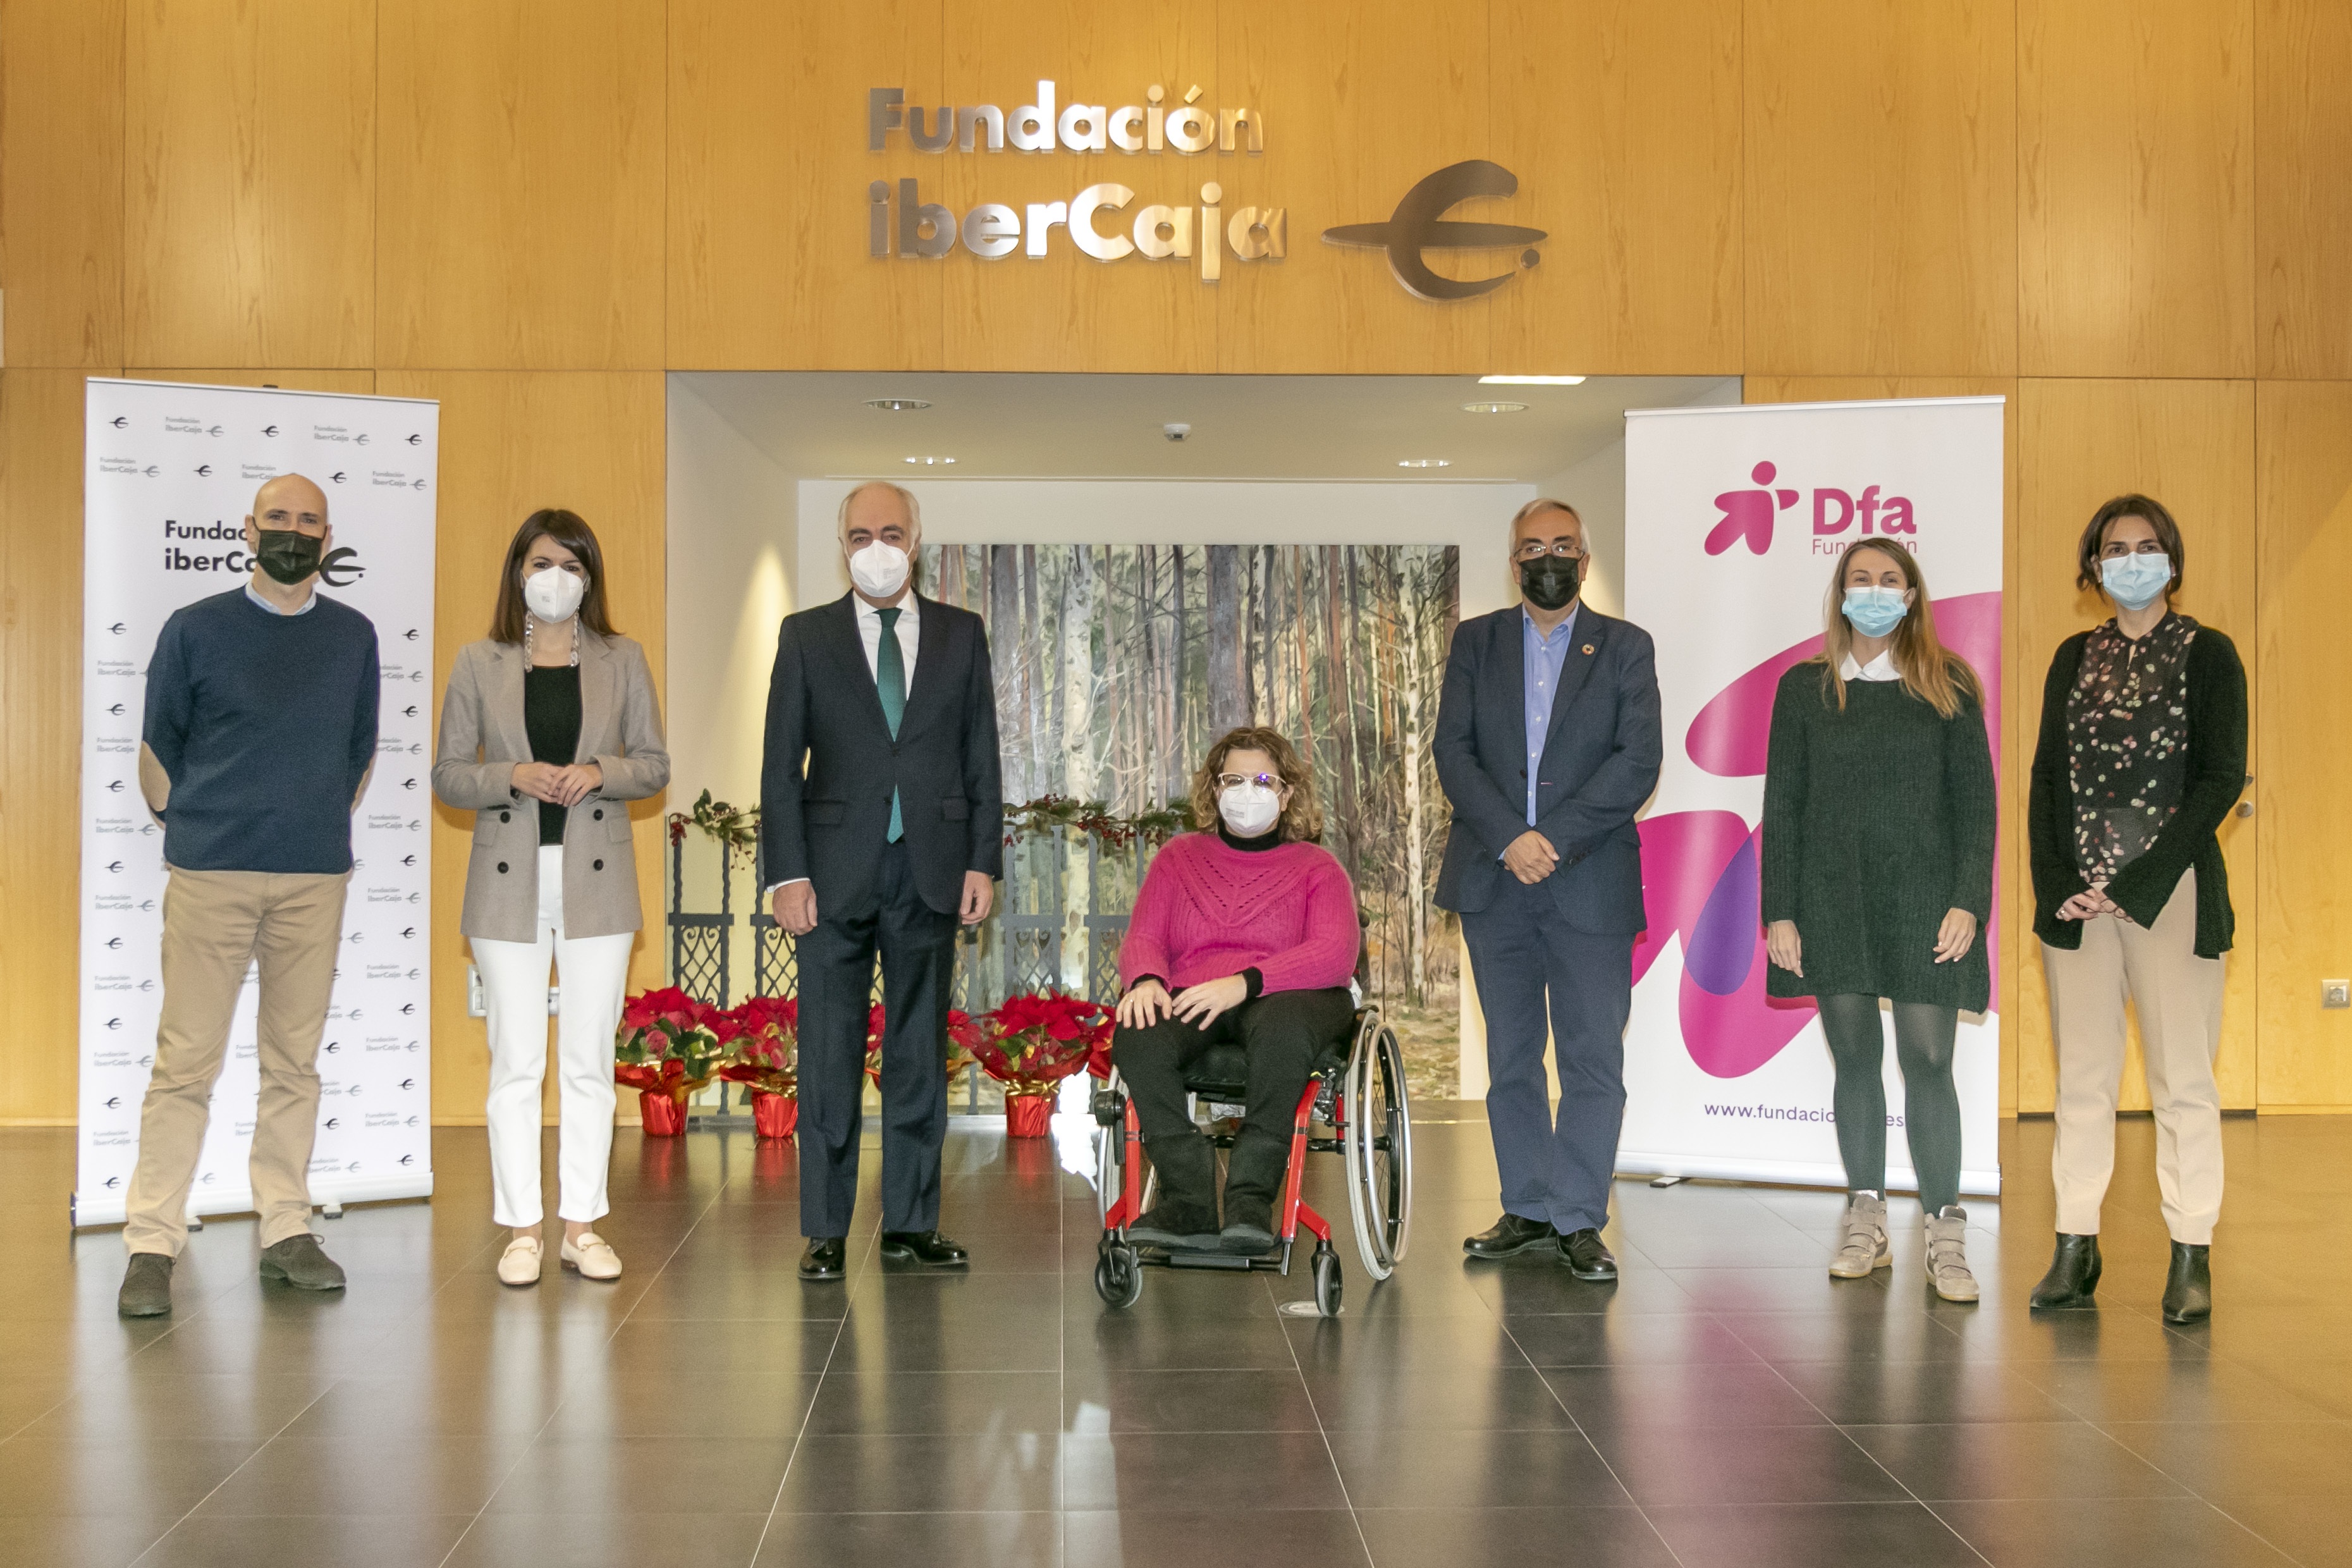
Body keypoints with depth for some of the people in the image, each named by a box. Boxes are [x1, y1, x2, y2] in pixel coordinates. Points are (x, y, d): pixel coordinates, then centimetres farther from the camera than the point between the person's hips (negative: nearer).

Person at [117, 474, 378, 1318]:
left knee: (295, 1062, 7)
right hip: (211, 875, -2)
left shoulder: (354, 636, 9)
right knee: (186, 1062, -3)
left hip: (315, 880, 3)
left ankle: (286, 1231, 15)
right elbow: (158, 746, 8)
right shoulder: (196, 629, 2)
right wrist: (189, 831, 9)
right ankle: (152, 1245, 2)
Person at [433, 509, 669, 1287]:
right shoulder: (478, 664, 5)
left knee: (589, 1060, 4)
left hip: (596, 879, 1)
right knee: (516, 1061, 2)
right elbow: (447, 775, 4)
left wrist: (601, 772, -12)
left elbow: (655, 764, 8)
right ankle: (521, 1229, 10)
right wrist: (514, 777, -14)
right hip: (510, 880, -1)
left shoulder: (622, 660, 7)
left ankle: (583, 1225, 13)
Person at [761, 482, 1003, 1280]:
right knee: (830, 1051, 0)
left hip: (930, 872, 1)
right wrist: (787, 873, -7)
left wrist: (983, 861, 0)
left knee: (920, 1049, 7)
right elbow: (782, 765, 2)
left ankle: (911, 1222, 15)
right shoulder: (806, 636, 6)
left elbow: (981, 756, 8)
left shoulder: (961, 634, 9)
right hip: (838, 874, -1)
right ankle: (826, 1230, 7)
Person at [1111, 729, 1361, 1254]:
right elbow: (1142, 938, 15)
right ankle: (1190, 1204, -33)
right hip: (1191, 1003, 2)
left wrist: (1243, 983, -20)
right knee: (1135, 1037, -33)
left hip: (1284, 998, -2)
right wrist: (1146, 981, -12)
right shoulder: (1179, 857, 23)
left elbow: (1335, 955, -3)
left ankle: (1251, 1199, -38)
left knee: (1282, 1028, -40)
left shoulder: (1316, 867, 14)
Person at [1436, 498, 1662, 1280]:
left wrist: (1555, 839, -15)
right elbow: (1452, 750, 0)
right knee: (1511, 1059, 10)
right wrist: (1510, 838, -14)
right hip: (1493, 885, 2)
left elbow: (1639, 761, -6)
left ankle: (1579, 1219, 5)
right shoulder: (1475, 642, 10)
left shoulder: (1626, 648, 5)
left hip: (1591, 886, -2)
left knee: (1594, 1061, -3)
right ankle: (1527, 1208, 20)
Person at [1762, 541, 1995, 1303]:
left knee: (1928, 1061, -6)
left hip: (1923, 898, -1)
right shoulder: (1805, 689, 7)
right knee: (1855, 1060, 6)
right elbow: (1782, 806, 6)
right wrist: (1779, 913, -1)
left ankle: (1945, 1236, -1)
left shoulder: (1949, 688, 5)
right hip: (1834, 899, 1)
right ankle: (1865, 1224, 15)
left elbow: (1975, 803, 3)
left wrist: (1968, 902, -8)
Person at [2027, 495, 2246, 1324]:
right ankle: (2075, 1248, 12)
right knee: (2081, 1078, 6)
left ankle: (2191, 1257, 5)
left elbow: (2222, 780, -5)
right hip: (2076, 900, 4)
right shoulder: (2075, 658, 13)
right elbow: (2047, 777, 11)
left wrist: (2137, 885, -11)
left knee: (2182, 1079, -1)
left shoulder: (2207, 655, 2)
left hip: (2172, 893, -4)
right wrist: (2057, 883, -3)